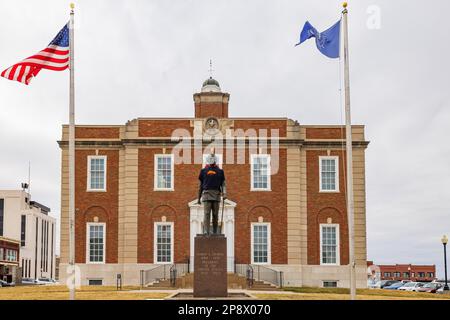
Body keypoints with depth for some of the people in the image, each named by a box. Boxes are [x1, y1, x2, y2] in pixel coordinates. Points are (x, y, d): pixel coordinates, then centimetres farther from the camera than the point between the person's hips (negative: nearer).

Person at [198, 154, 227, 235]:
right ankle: (206, 232, -16)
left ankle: (215, 232, 11)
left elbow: (223, 184, 9)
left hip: (216, 195, 1)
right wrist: (199, 197, 14)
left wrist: (224, 193, -9)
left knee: (215, 215, 3)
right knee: (207, 214, -11)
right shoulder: (204, 171, 12)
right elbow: (201, 185, 16)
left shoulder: (220, 171, 13)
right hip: (207, 194, -1)